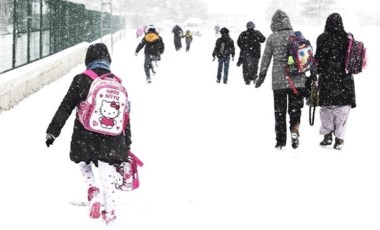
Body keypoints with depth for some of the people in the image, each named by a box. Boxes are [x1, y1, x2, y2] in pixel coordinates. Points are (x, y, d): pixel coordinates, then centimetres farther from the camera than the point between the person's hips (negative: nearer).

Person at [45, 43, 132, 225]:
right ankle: (110, 211, 10)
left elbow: (65, 107, -4)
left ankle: (92, 189, -3)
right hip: (111, 139, 2)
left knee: (83, 162, 22)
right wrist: (127, 143, 18)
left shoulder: (81, 80, -4)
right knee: (107, 174, 9)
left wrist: (52, 131, 1)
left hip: (85, 136, -2)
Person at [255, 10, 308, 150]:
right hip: (297, 80, 1)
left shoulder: (272, 38, -3)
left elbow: (265, 59, 1)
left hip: (278, 80, 0)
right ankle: (295, 131, -14)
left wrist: (261, 76, 11)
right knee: (295, 108, 9)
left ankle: (280, 141, 13)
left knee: (279, 111, 9)